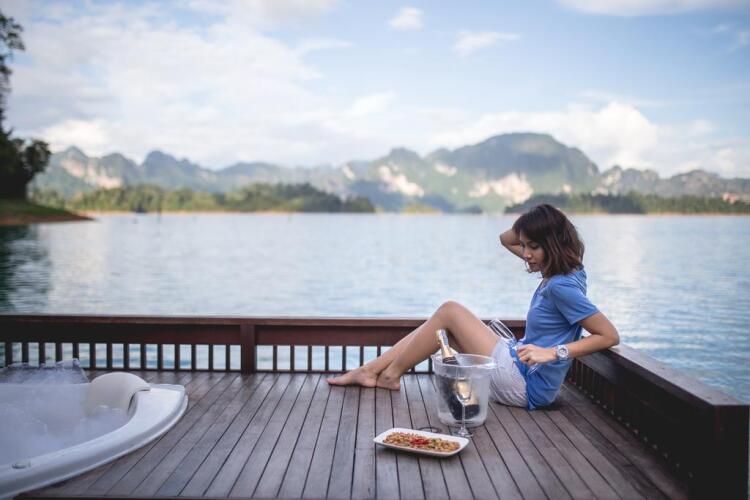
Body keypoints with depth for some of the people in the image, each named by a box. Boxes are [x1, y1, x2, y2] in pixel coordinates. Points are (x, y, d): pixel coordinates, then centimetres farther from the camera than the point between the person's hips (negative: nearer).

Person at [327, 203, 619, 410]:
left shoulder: (563, 286, -20)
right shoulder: (555, 274, 7)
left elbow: (610, 336, -24)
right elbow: (506, 240, 19)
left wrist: (554, 353, -29)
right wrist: (527, 224, -1)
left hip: (525, 385, -10)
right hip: (518, 366, 10)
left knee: (449, 311, -9)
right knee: (444, 326, 9)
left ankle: (390, 374, 6)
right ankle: (369, 371, 10)